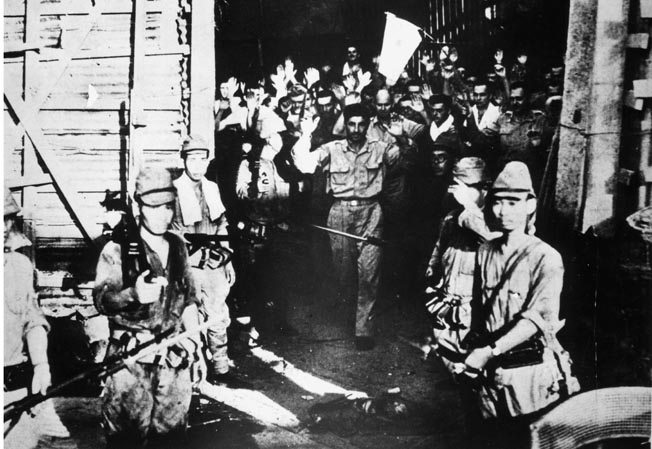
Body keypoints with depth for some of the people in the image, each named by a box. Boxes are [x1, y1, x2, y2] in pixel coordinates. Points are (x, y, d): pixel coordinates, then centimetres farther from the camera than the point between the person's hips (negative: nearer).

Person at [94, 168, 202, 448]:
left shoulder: (178, 246, 9)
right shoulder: (118, 249, -5)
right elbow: (101, 299, -13)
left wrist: (194, 345, 7)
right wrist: (133, 294, -33)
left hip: (175, 359, 4)